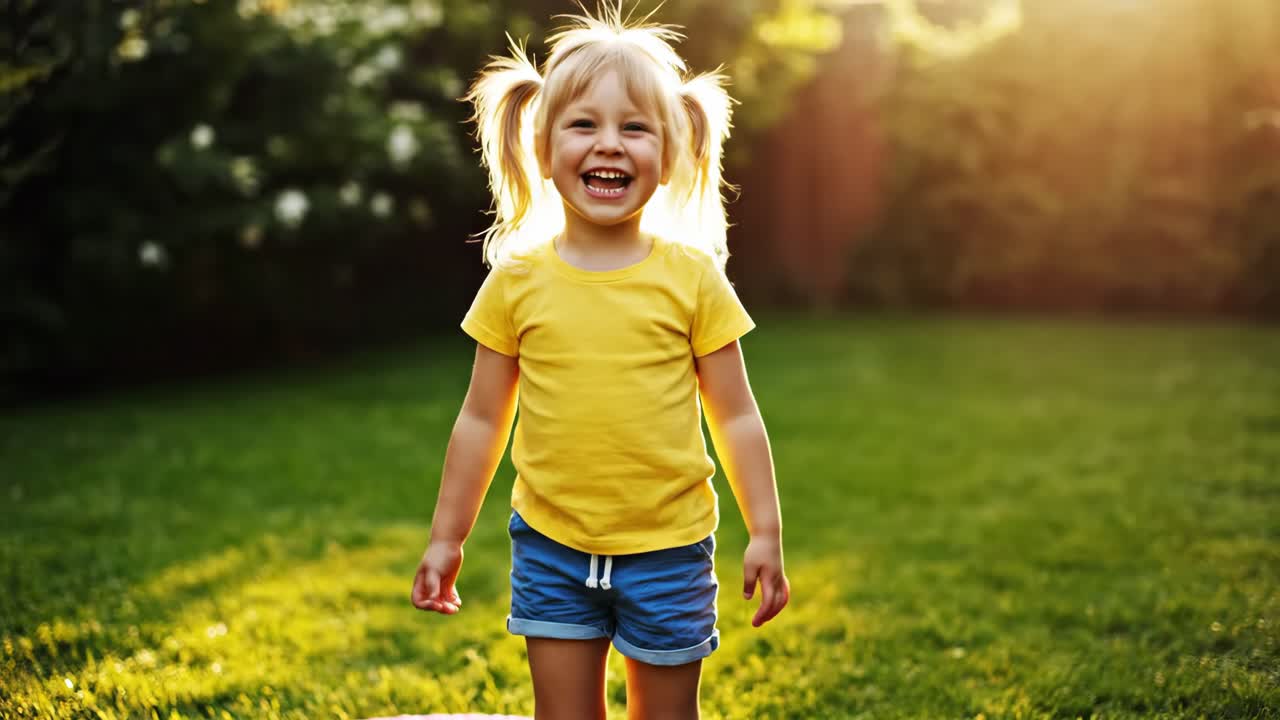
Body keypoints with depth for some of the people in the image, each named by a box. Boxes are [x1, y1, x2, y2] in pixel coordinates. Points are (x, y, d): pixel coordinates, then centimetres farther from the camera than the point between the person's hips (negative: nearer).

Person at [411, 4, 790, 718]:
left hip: (668, 548, -1)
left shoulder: (692, 278, -7)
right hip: (552, 547, 1)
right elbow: (482, 421, 4)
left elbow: (736, 417, -1)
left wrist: (766, 534, -2)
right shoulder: (517, 282, -3)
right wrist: (447, 539, 7)